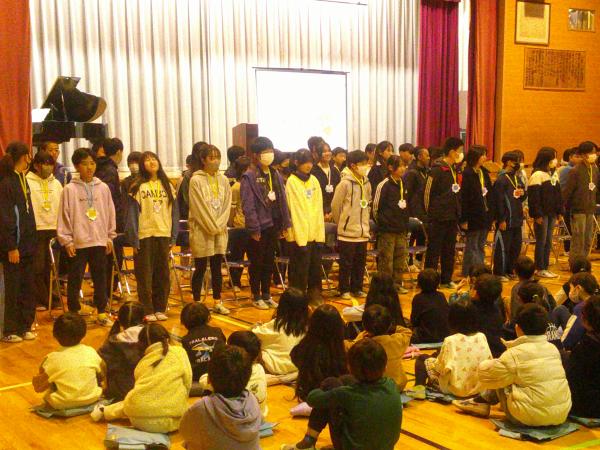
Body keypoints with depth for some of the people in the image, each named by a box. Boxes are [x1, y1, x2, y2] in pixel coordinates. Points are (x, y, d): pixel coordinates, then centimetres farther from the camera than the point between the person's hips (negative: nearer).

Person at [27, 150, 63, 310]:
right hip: (36, 231, -4)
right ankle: (39, 300, 8)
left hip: (54, 230, 4)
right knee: (38, 267, -2)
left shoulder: (56, 183, 13)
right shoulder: (27, 182, -3)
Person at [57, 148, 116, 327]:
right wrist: (67, 240, -6)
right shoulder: (70, 189, -3)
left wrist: (110, 237, 8)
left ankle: (102, 313, 18)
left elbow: (110, 213, 9)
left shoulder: (103, 188, 5)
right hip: (77, 242, -3)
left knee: (101, 278, 9)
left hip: (99, 241, 3)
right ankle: (73, 313, 16)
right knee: (75, 279, 5)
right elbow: (64, 216, -3)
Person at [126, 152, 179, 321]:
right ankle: (147, 310, 8)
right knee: (145, 275, 1)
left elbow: (174, 212, 10)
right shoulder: (137, 187, -1)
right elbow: (132, 214, -4)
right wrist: (134, 239, -9)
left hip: (164, 235, 3)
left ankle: (160, 309, 17)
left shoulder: (167, 186, 10)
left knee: (163, 274, 7)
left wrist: (173, 237, 4)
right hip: (144, 236, -3)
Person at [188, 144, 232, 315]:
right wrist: (212, 227, -11)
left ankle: (217, 302, 18)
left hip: (220, 231, 5)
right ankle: (197, 304, 9)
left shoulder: (223, 180, 9)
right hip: (201, 231, -4)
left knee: (217, 268, 10)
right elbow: (199, 208, -10)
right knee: (200, 268, 1)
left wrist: (219, 226, -5)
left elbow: (226, 205, 6)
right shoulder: (196, 180, -7)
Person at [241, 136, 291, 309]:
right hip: (259, 227, -6)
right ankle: (256, 297, 15)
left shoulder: (276, 175, 10)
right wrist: (254, 228, -17)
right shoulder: (249, 177, -10)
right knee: (257, 263, 4)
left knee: (269, 262, 14)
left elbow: (282, 201, 11)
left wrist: (284, 224, 7)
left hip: (273, 226, 6)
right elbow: (248, 205, -15)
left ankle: (266, 295, 25)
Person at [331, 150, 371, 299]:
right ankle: (344, 290, 13)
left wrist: (365, 223, 13)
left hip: (363, 231, 6)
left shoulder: (366, 184, 6)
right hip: (348, 231, -6)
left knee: (360, 262, 12)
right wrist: (341, 223, 5)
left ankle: (357, 288, 24)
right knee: (346, 263, 1)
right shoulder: (345, 183, -13)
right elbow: (335, 206, -6)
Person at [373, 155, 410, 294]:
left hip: (401, 229, 7)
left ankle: (397, 283, 21)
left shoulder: (404, 184, 10)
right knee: (386, 258, -1)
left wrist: (405, 224, 14)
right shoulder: (384, 185, -11)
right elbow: (376, 206, -8)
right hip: (387, 229, -7)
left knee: (401, 257, 11)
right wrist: (381, 222, -2)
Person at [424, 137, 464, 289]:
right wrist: (430, 213, -10)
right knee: (434, 249, -1)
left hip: (452, 217, 8)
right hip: (439, 217, -8)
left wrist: (458, 212, 12)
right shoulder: (437, 169, -12)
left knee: (449, 249, 12)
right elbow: (428, 193, -12)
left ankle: (446, 279, 20)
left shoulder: (455, 170, 13)